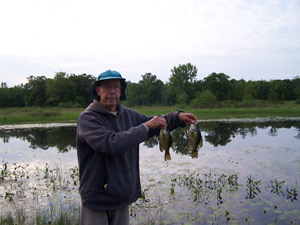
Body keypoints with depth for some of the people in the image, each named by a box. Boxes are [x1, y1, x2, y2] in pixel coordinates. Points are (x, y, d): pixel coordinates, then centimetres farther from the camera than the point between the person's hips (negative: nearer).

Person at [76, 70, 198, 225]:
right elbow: (112, 143, -29)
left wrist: (178, 117, 0)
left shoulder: (128, 115, 6)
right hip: (97, 199, -6)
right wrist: (146, 126, -24)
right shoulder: (87, 118, -15)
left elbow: (155, 123, 18)